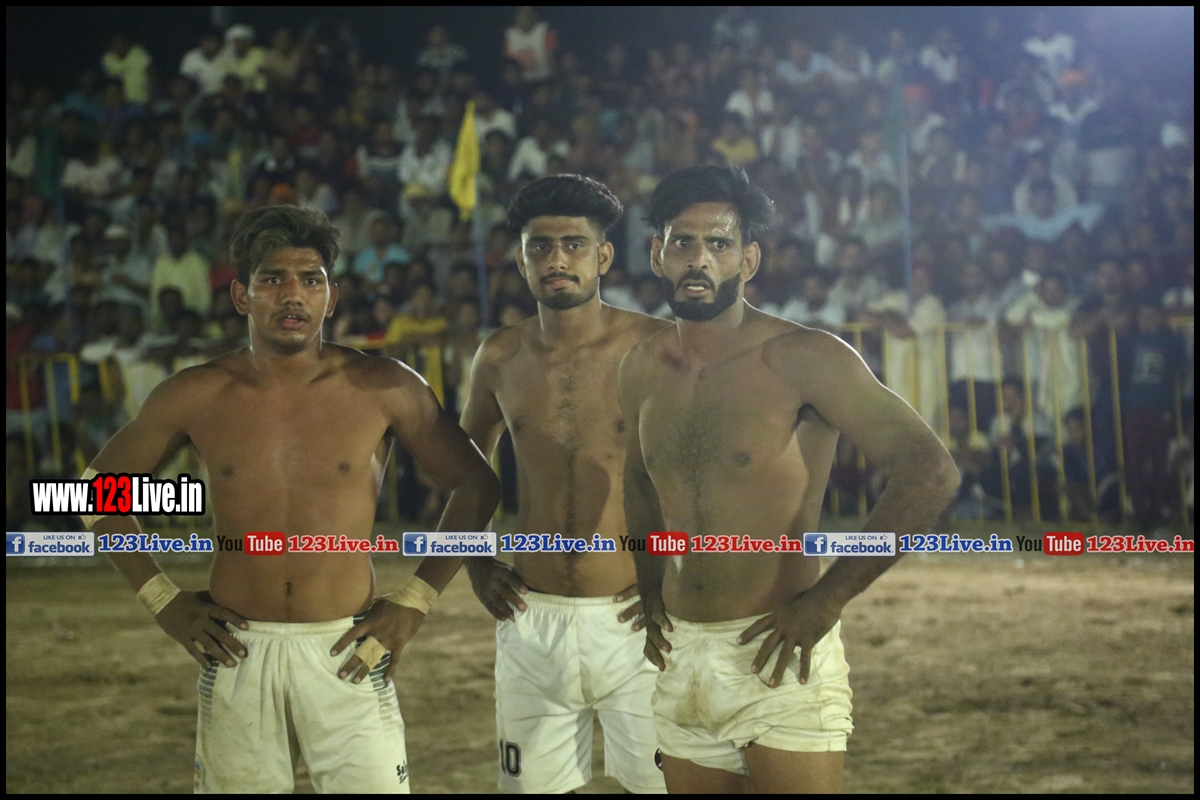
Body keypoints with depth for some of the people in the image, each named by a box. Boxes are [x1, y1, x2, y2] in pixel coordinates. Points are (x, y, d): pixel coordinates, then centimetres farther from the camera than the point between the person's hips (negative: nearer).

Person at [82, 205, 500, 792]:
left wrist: (414, 602, 1)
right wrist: (162, 601, 6)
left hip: (345, 655, -1)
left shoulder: (384, 390, -3)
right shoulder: (194, 398, 0)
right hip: (237, 653, 1)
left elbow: (476, 485, 6)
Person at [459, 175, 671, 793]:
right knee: (533, 782, 9)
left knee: (656, 780, -2)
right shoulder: (500, 359, 5)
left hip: (632, 620, -3)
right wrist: (476, 565, 13)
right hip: (531, 621, 4)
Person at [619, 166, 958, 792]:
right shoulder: (641, 371, 8)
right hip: (681, 661, 6)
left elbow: (930, 472, -18)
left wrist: (828, 598, -17)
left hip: (779, 660, -6)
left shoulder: (801, 359, -12)